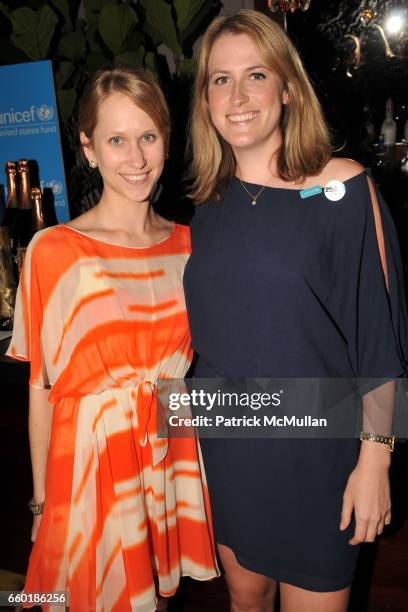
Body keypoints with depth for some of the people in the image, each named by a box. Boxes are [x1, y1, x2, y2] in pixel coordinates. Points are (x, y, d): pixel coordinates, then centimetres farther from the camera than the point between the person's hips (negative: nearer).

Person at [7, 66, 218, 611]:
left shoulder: (187, 243, 1)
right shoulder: (53, 251, -12)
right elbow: (42, 388, -7)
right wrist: (43, 499, -4)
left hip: (174, 457, 4)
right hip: (90, 466, -3)